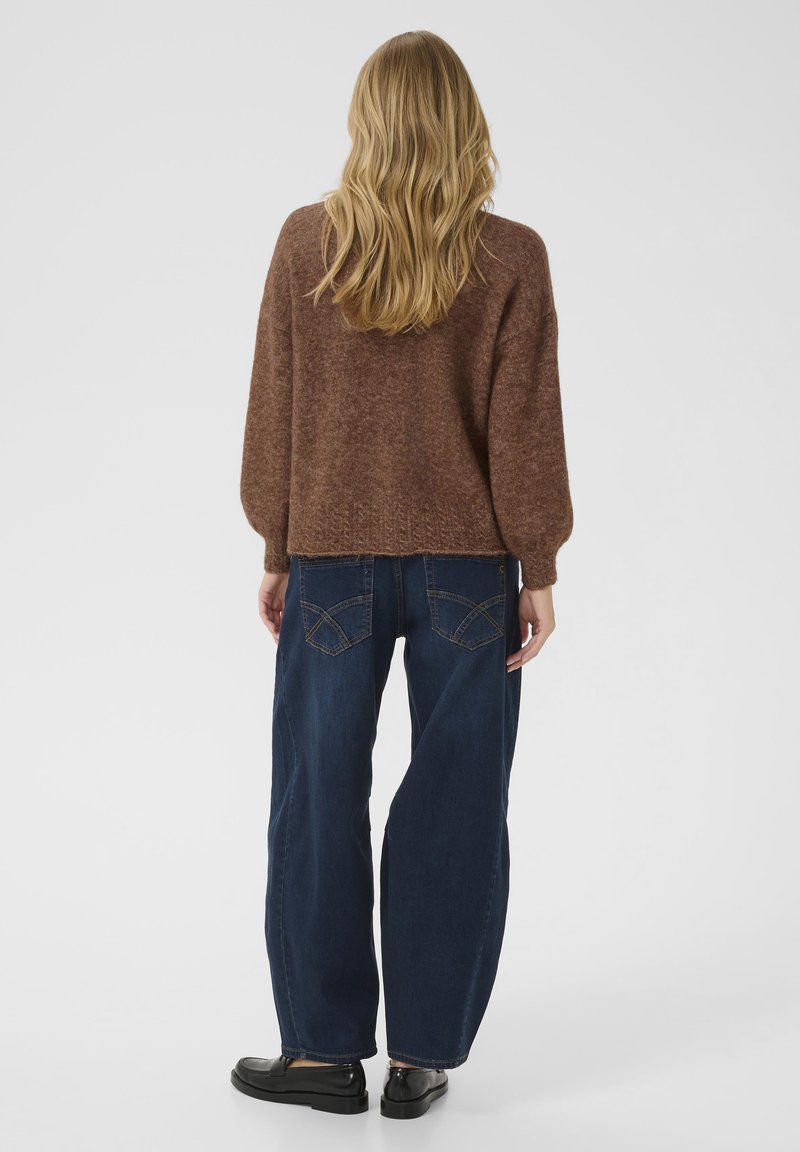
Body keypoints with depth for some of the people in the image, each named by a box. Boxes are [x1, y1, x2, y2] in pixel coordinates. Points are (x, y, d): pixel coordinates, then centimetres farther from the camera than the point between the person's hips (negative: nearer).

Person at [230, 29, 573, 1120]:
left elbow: (274, 410, 1)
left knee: (318, 799, 10)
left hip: (334, 558, 1)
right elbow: (526, 428, -5)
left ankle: (325, 1048, 19)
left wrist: (278, 553, 10)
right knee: (455, 803, 9)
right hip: (468, 563, 0)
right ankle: (422, 1053, 16)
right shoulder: (510, 257, -5)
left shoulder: (307, 241, -2)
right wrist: (538, 571, 3)